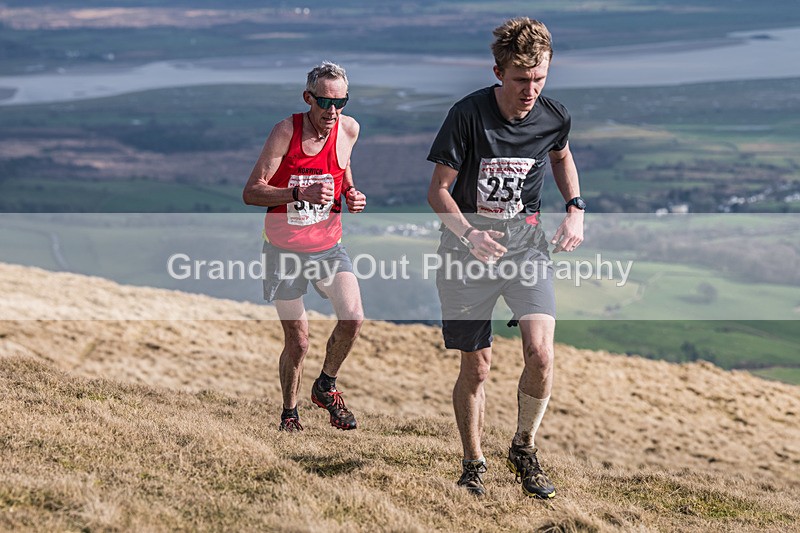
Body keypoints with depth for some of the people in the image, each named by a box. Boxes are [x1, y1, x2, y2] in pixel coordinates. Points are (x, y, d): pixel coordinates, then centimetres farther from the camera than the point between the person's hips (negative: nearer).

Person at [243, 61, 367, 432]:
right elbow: (251, 193, -17)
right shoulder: (286, 131, -15)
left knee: (353, 317, -18)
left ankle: (326, 388, 9)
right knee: (297, 343, 1)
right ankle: (289, 413, 26)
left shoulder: (348, 129, -3)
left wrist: (353, 197, -2)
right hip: (285, 249, -3)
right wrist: (301, 193, -31)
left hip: (328, 245, 3)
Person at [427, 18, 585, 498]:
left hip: (526, 245, 2)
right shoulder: (469, 114, -17)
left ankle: (524, 450, 8)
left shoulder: (554, 117, -6)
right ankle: (474, 464, 26)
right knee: (476, 367, 5)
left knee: (540, 353, -17)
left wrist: (576, 210, 5)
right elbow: (438, 191, -10)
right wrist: (468, 234, -27)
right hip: (470, 247, -2)